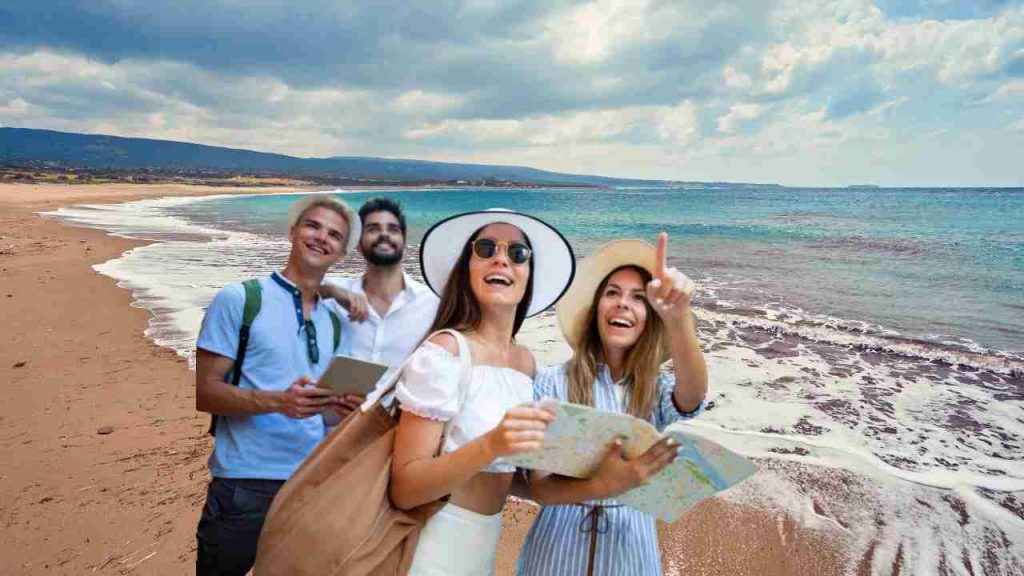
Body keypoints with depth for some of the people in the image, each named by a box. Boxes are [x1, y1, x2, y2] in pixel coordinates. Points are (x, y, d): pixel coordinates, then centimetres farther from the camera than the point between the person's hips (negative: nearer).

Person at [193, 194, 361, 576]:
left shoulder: (333, 320, 11)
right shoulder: (239, 299, -5)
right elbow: (204, 391, -10)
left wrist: (344, 405, -5)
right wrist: (279, 402, -25)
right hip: (246, 483, -5)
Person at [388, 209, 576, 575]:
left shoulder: (526, 360, 1)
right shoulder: (445, 351, -18)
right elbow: (403, 489, -19)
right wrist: (490, 445, -32)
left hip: (486, 543, 6)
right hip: (433, 547, -6)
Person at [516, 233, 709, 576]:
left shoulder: (658, 390, -3)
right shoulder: (551, 382, -11)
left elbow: (693, 398, -27)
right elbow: (538, 487, -13)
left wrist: (678, 316, -45)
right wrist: (601, 486, -33)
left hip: (630, 546, 2)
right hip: (558, 544, -2)